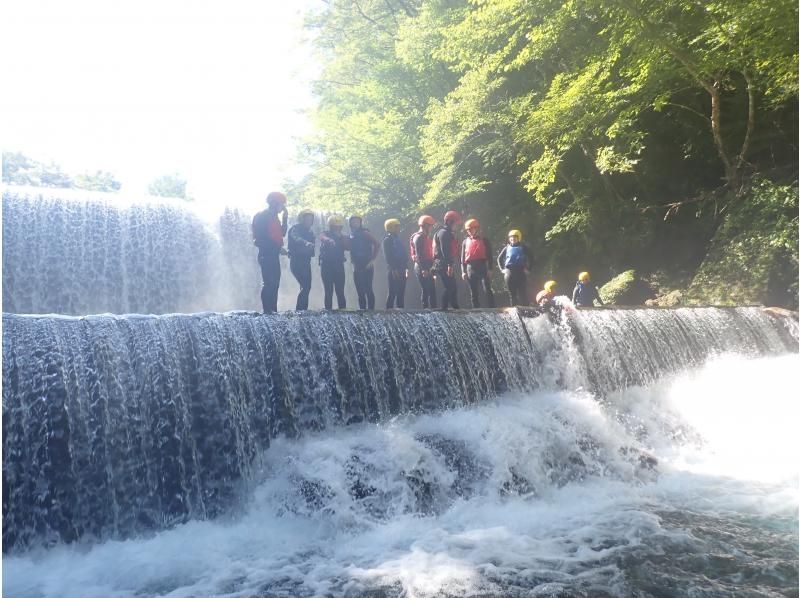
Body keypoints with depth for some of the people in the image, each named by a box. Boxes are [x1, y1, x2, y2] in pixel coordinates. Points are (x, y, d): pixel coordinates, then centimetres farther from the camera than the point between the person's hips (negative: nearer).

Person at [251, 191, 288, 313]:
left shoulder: (274, 217, 18)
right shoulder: (261, 216, -9)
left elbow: (282, 234, 16)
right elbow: (260, 239, -17)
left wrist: (285, 219, 8)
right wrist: (278, 247, -18)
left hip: (274, 255, 9)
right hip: (266, 254, -9)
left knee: (275, 283, 8)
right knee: (268, 283, -12)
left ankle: (273, 310, 11)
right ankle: (267, 311, -12)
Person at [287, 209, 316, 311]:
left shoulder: (310, 232, 17)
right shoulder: (296, 229, -7)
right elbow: (296, 238, -30)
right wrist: (306, 243, -48)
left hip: (306, 262, 8)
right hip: (297, 261, -8)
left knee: (306, 287, 4)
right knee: (306, 286, -18)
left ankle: (303, 310, 8)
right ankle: (299, 310, -15)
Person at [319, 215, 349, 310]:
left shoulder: (342, 237, 16)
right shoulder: (325, 234, 6)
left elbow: (348, 247, -1)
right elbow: (323, 238, -20)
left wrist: (340, 236, -8)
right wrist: (329, 240, -43)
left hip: (339, 265, 2)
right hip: (326, 265, -2)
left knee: (340, 291, -5)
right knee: (328, 291, -5)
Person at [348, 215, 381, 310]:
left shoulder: (365, 233, -4)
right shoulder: (352, 236, 14)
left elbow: (377, 245, -10)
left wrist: (372, 260, -13)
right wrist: (352, 261, 3)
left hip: (367, 266, -6)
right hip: (357, 268, 6)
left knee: (368, 290, -13)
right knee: (360, 292, 6)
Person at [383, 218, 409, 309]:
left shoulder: (397, 239, 21)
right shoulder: (388, 239, -5)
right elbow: (388, 256, -14)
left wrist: (406, 268, 17)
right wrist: (393, 269, -21)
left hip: (401, 270, 8)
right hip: (394, 270, -8)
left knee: (401, 293, 8)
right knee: (393, 293, -9)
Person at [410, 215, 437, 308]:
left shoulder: (426, 237, 19)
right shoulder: (418, 237, -12)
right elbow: (418, 255, -19)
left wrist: (431, 267, 19)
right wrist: (423, 269, -24)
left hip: (426, 267, 10)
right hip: (422, 268, -10)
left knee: (431, 290, 9)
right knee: (426, 291, -9)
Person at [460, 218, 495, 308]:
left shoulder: (484, 240, 5)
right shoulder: (465, 241, 13)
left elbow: (489, 255, 1)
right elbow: (463, 257, 12)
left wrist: (489, 269, -7)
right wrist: (463, 271, 3)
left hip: (482, 267, -3)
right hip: (470, 268, 3)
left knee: (487, 290, -10)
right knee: (473, 293, 5)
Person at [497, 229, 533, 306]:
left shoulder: (523, 247, 5)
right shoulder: (507, 248, 11)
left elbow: (531, 257, 8)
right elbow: (499, 258, 20)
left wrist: (528, 269, 1)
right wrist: (502, 269, 10)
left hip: (521, 272, -2)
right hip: (509, 272, 2)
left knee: (522, 293, -4)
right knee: (512, 293, 5)